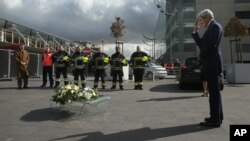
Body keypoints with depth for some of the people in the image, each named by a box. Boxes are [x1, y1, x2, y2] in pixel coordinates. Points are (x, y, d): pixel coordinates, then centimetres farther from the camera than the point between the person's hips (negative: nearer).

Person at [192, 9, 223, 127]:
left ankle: (215, 119, -2)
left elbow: (211, 45, -20)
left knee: (214, 92, -7)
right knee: (214, 91, 14)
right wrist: (195, 31, 11)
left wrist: (202, 56, -7)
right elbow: (201, 44, 17)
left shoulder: (215, 26, -10)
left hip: (212, 63, -10)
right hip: (210, 64, 10)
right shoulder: (211, 28, 20)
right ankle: (217, 116, 23)